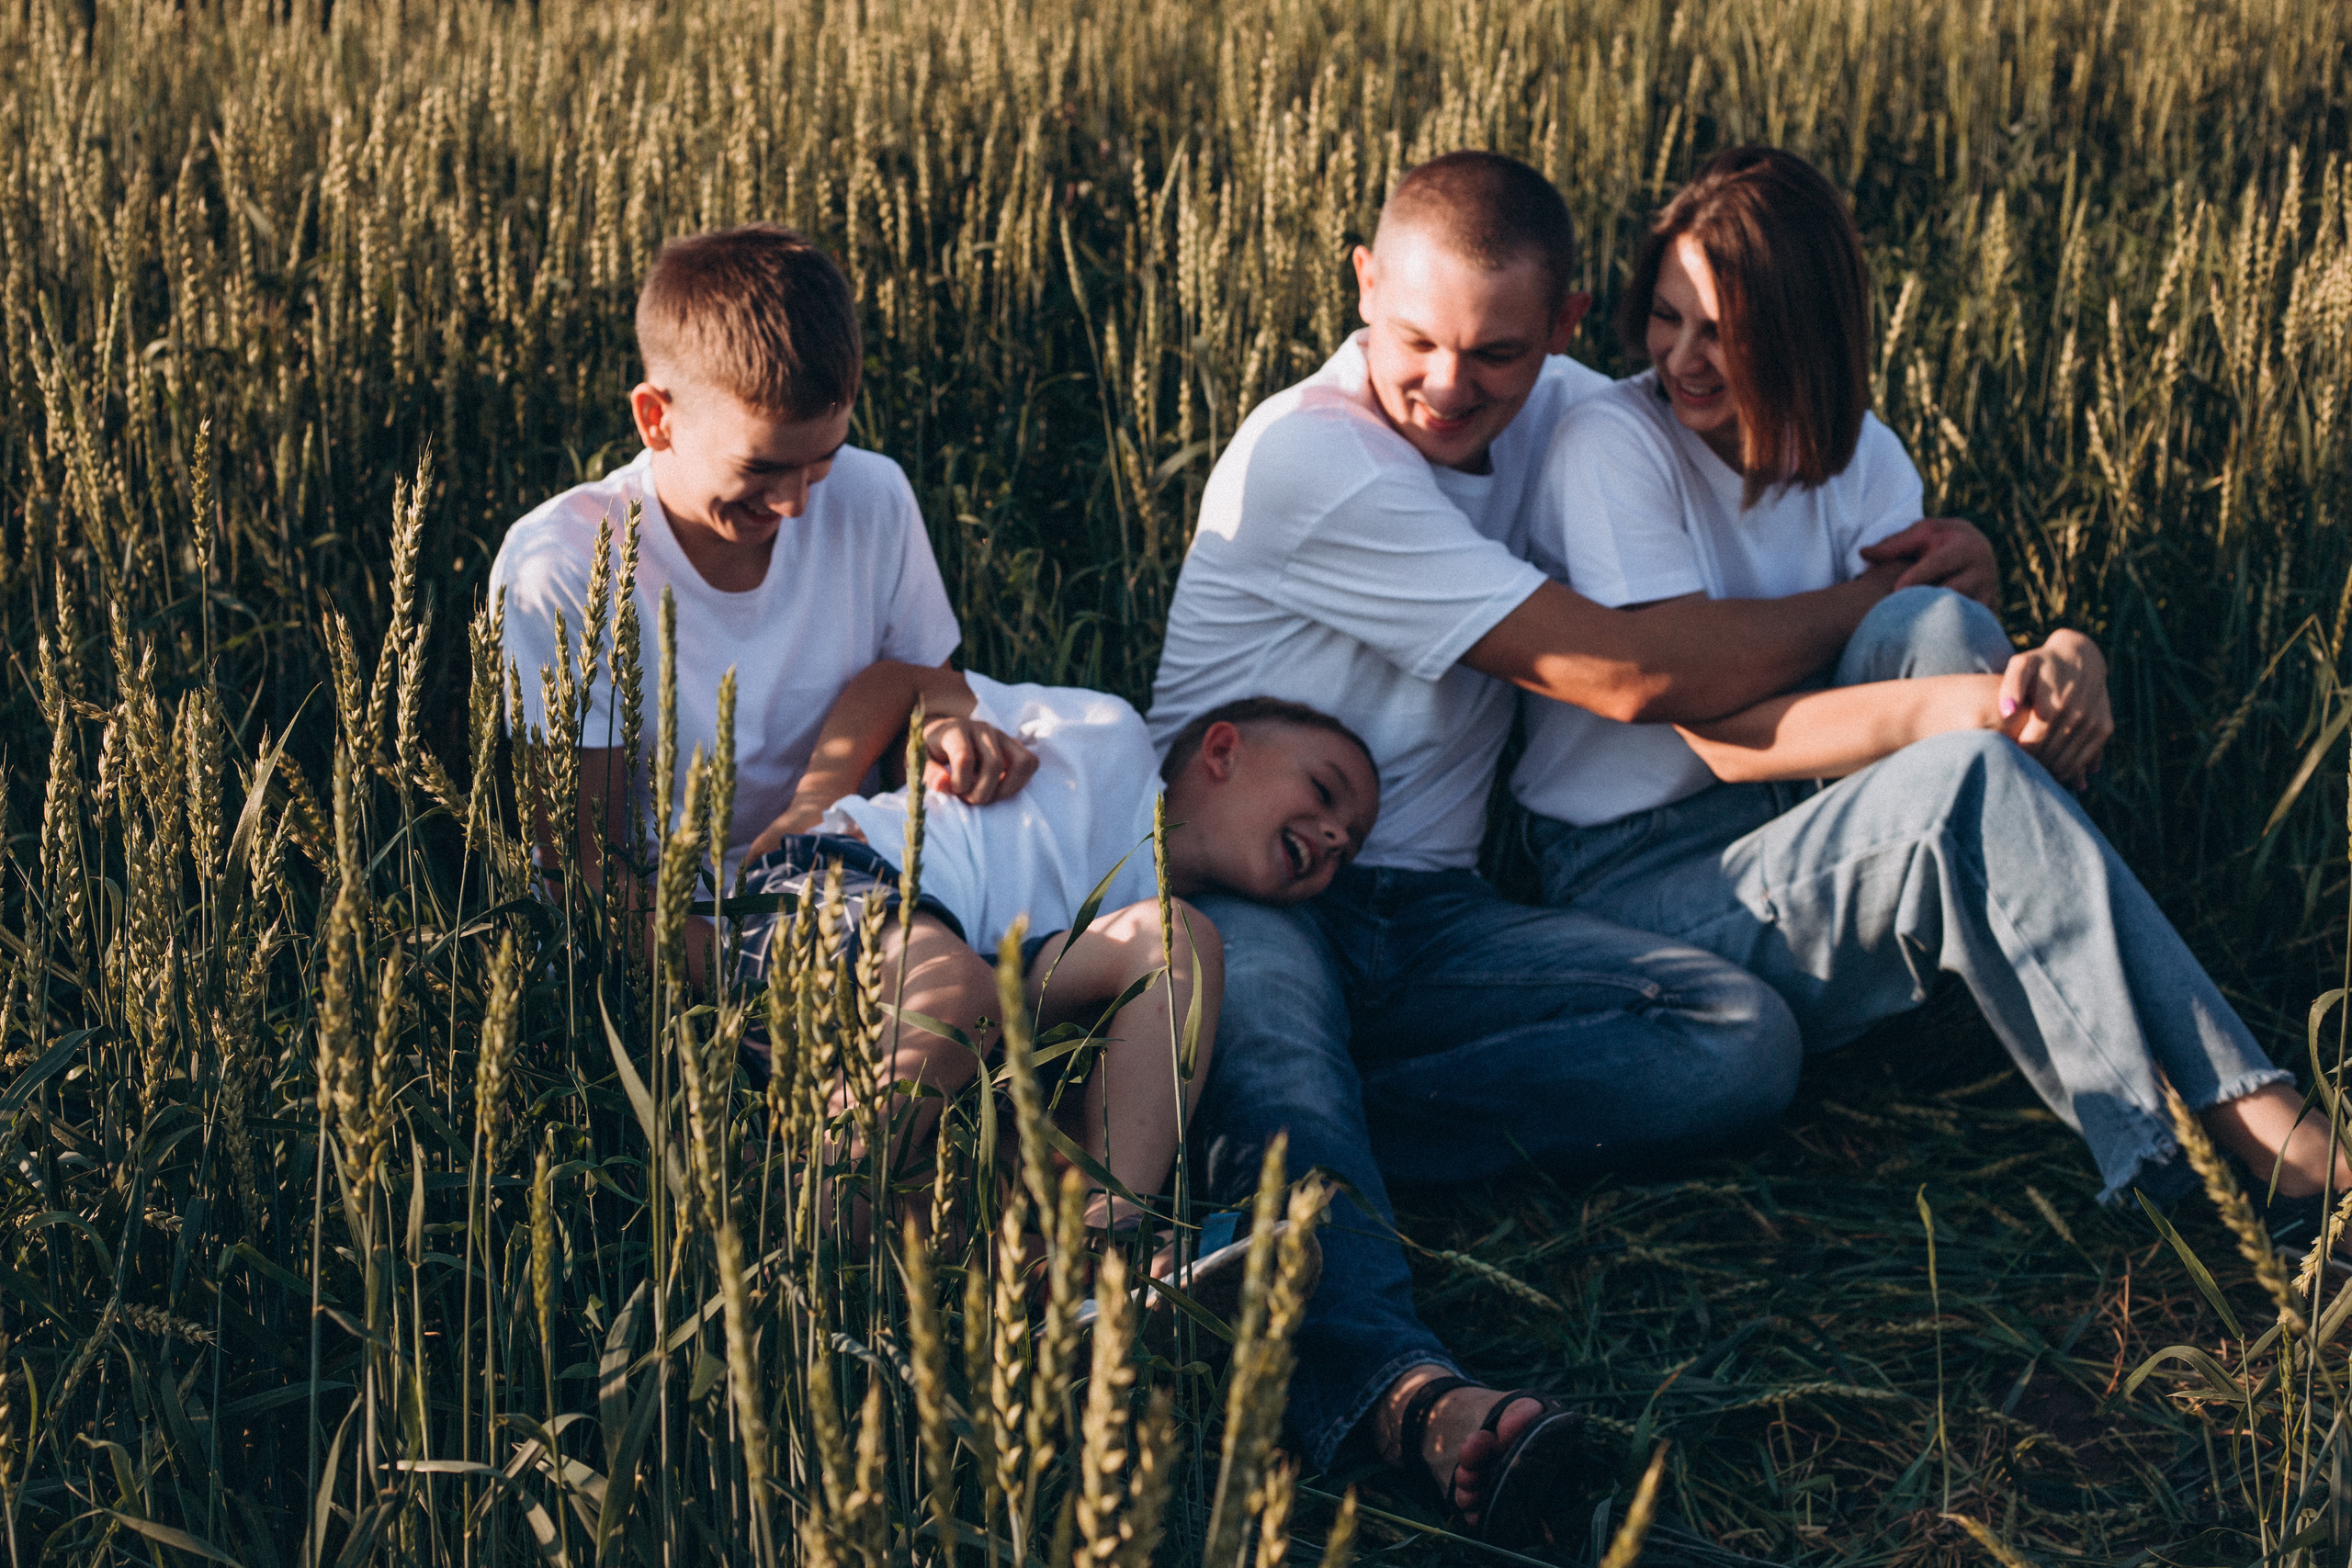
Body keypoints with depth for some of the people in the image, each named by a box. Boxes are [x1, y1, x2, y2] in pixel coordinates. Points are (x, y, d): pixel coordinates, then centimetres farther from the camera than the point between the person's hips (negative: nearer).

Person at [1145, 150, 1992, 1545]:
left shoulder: (1560, 413, 8)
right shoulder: (1307, 456, -13)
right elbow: (1622, 672, -15)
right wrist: (1872, 602, -4)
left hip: (1424, 914, 6)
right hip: (1233, 882, -6)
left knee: (1746, 1038, -18)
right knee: (1266, 996, -42)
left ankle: (1274, 1160, -31)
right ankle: (1393, 1379, -67)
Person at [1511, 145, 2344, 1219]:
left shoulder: (1854, 455, 6)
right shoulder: (1611, 445, -13)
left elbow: (1946, 661, -6)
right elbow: (1722, 732, -20)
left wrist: (2066, 661, -30)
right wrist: (1930, 711, -35)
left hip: (1805, 830, 6)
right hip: (1640, 879, -6)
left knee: (1934, 625, -25)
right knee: (1970, 777, -33)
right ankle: (2243, 1124, -35)